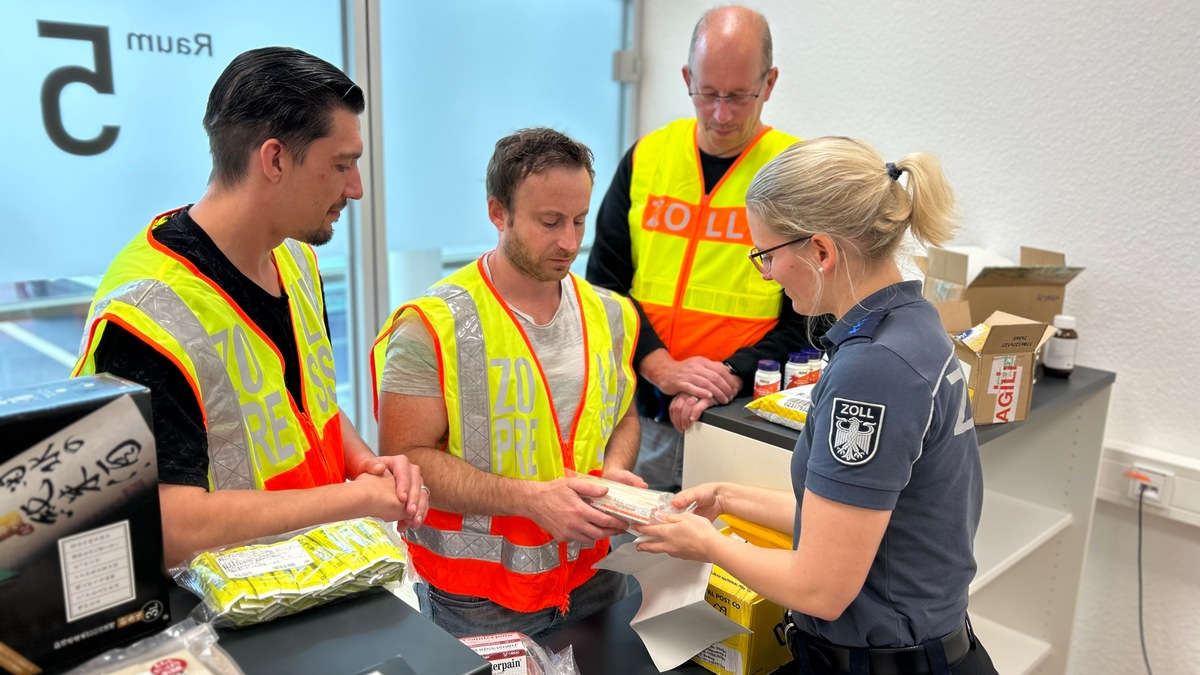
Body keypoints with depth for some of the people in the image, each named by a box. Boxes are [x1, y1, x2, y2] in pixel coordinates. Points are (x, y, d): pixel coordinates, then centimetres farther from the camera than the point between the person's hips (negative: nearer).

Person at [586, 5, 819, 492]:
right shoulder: (646, 157, 3)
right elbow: (604, 282, 2)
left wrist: (728, 381, -19)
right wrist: (661, 368, -12)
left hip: (743, 424, -2)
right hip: (638, 414, 3)